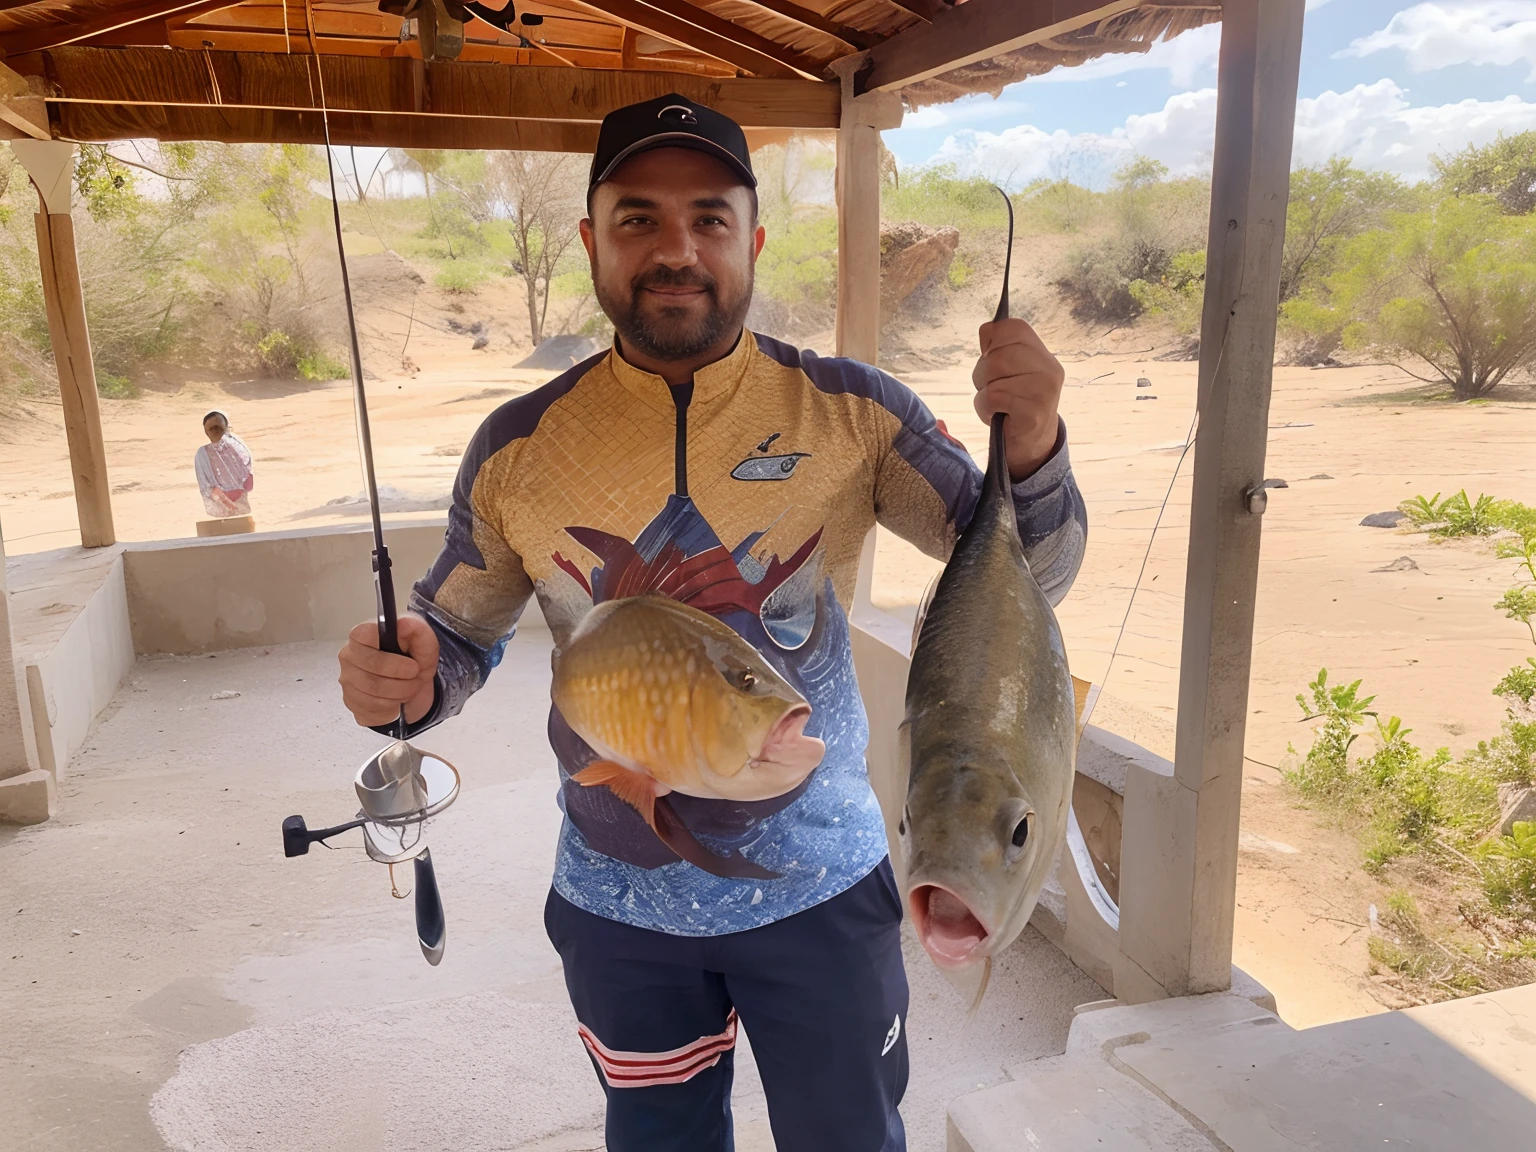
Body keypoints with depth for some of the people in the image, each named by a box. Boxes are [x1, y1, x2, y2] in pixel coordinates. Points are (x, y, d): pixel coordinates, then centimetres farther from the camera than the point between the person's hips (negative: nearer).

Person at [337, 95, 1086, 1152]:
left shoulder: (852, 411, -10)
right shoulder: (519, 448, -7)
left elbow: (1025, 578, -9)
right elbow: (458, 631, 4)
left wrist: (1030, 443, -29)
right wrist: (411, 684, -19)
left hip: (820, 886, -1)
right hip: (620, 901, 2)